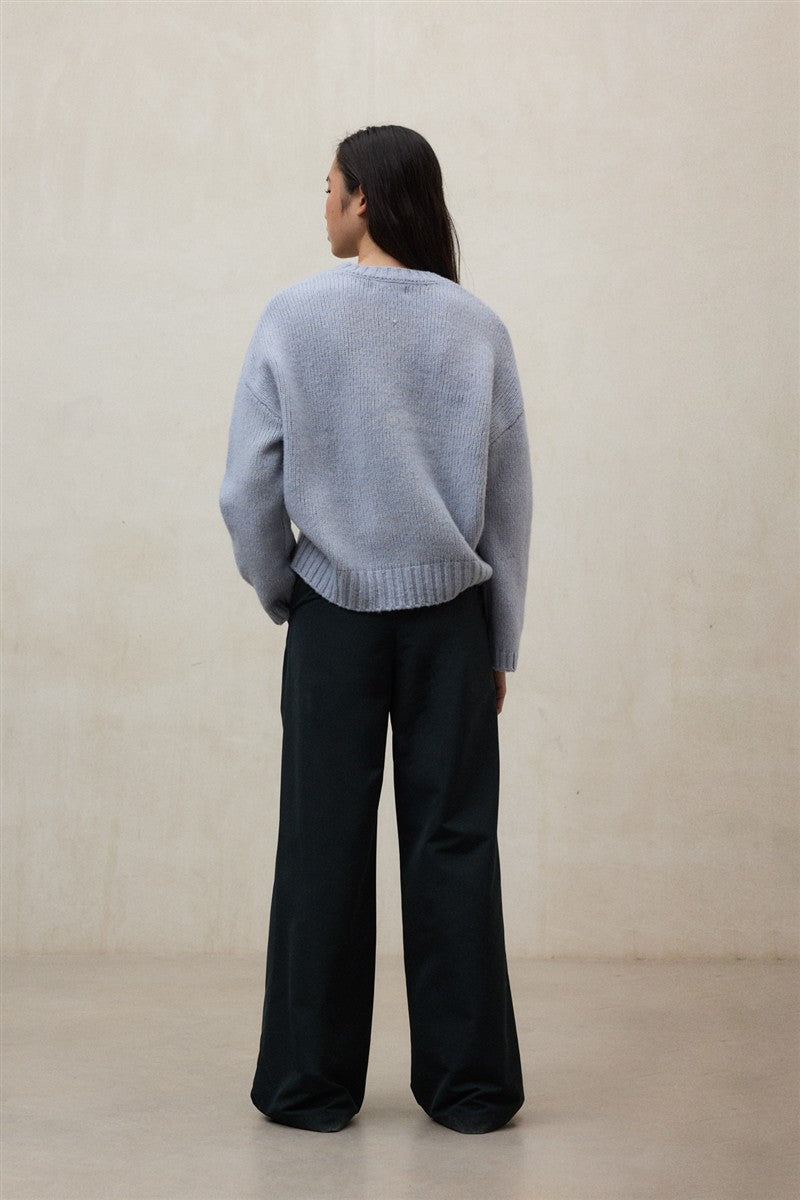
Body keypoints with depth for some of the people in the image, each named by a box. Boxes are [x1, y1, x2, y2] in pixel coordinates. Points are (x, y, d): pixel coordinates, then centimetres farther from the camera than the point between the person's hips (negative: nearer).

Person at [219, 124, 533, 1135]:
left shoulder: (294, 316, -5)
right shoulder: (476, 327, 0)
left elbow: (249, 490, -6)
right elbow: (511, 501, 3)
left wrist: (280, 594, 11)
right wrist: (499, 645, 12)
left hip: (333, 615, -1)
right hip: (451, 613, 1)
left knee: (324, 846, 6)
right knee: (453, 843, 5)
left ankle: (313, 1084, 14)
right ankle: (470, 1084, 12)